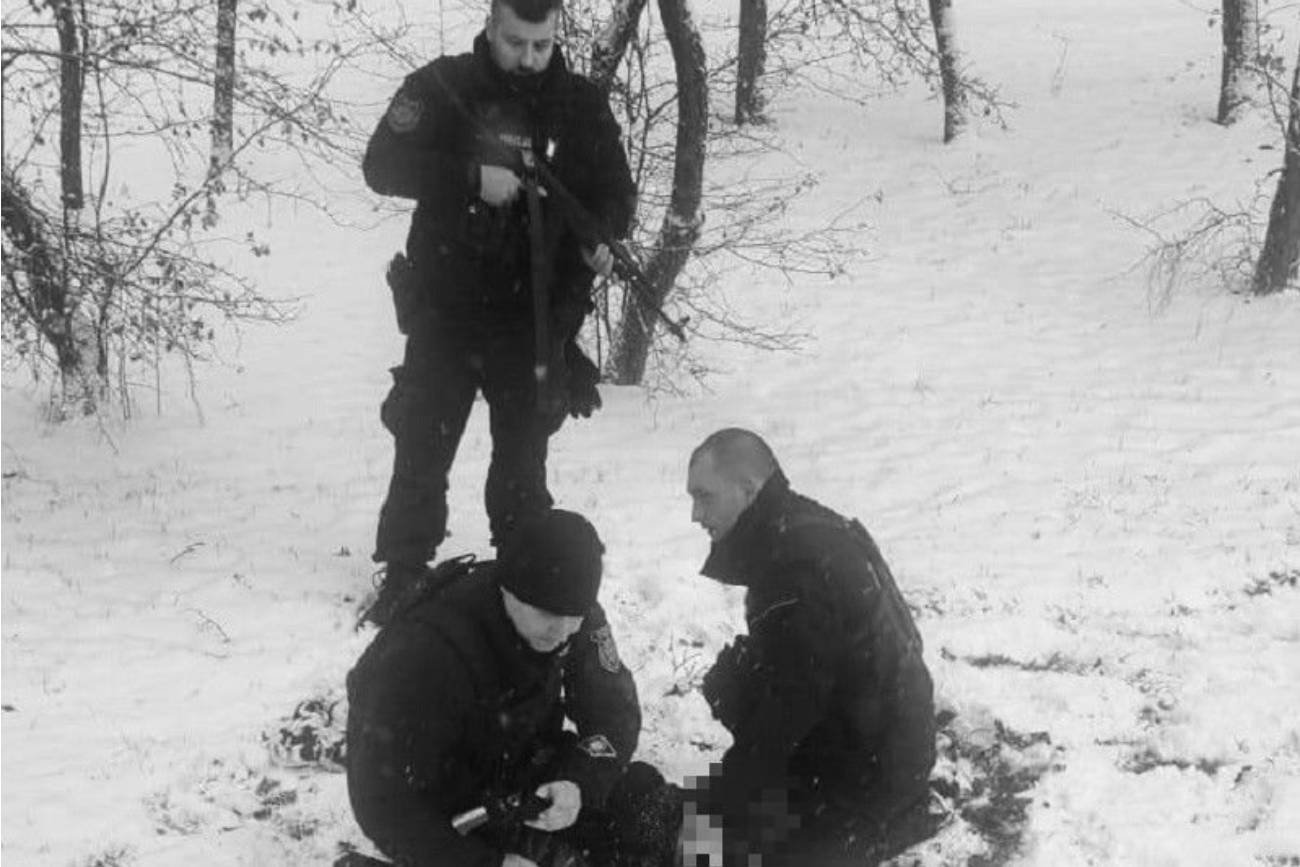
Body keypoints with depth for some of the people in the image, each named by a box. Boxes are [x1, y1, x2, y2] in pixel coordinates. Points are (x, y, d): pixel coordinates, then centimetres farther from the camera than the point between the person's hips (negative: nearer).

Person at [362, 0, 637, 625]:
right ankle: (403, 577, 17)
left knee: (523, 457, 10)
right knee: (422, 448, 4)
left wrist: (601, 239, -18)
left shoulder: (581, 105, 0)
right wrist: (473, 178, -26)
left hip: (536, 314, 1)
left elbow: (615, 191, 4)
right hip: (444, 306, -1)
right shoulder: (441, 88, -6)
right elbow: (383, 164, -14)